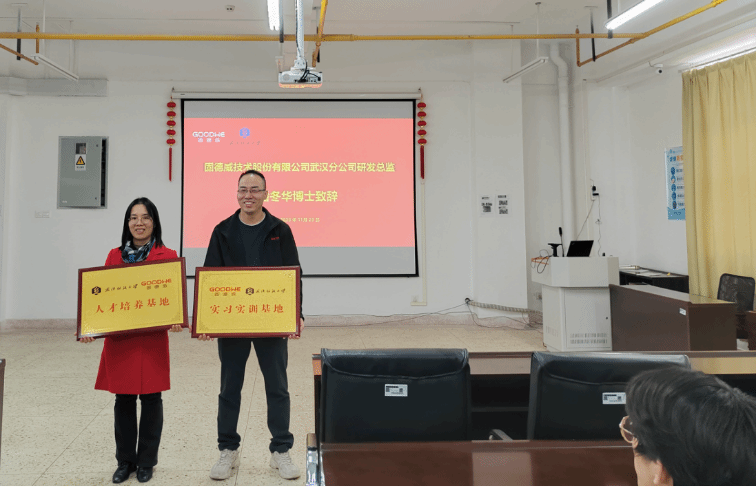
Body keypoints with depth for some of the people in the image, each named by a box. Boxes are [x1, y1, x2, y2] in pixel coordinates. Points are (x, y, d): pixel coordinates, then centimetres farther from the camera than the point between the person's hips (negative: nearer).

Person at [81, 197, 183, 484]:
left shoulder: (167, 256, 0)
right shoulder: (115, 256, 8)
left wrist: (175, 320, -21)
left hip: (153, 340, -2)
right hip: (119, 340, 3)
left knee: (151, 398, 5)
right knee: (123, 400, 9)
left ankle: (146, 462, 21)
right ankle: (125, 461, 25)